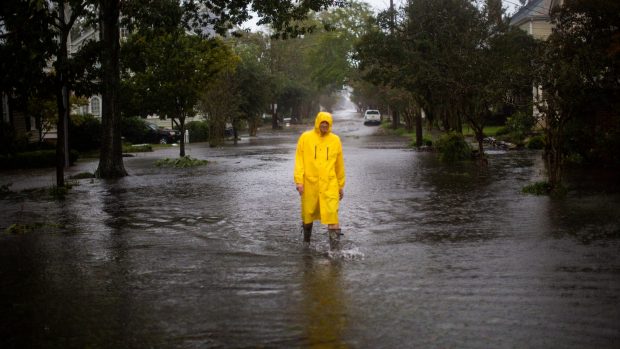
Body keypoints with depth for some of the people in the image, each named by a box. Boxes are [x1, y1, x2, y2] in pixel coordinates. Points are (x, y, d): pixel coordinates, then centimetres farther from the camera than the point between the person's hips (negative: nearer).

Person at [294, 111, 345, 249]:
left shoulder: (335, 140, 6)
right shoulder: (305, 137, 1)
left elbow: (339, 165, 12)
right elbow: (299, 160, -1)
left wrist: (341, 185, 15)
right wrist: (299, 181, -9)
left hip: (330, 184, 0)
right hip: (310, 183, 0)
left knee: (331, 212, -12)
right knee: (308, 212, 12)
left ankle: (335, 238, -11)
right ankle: (306, 239, 34)